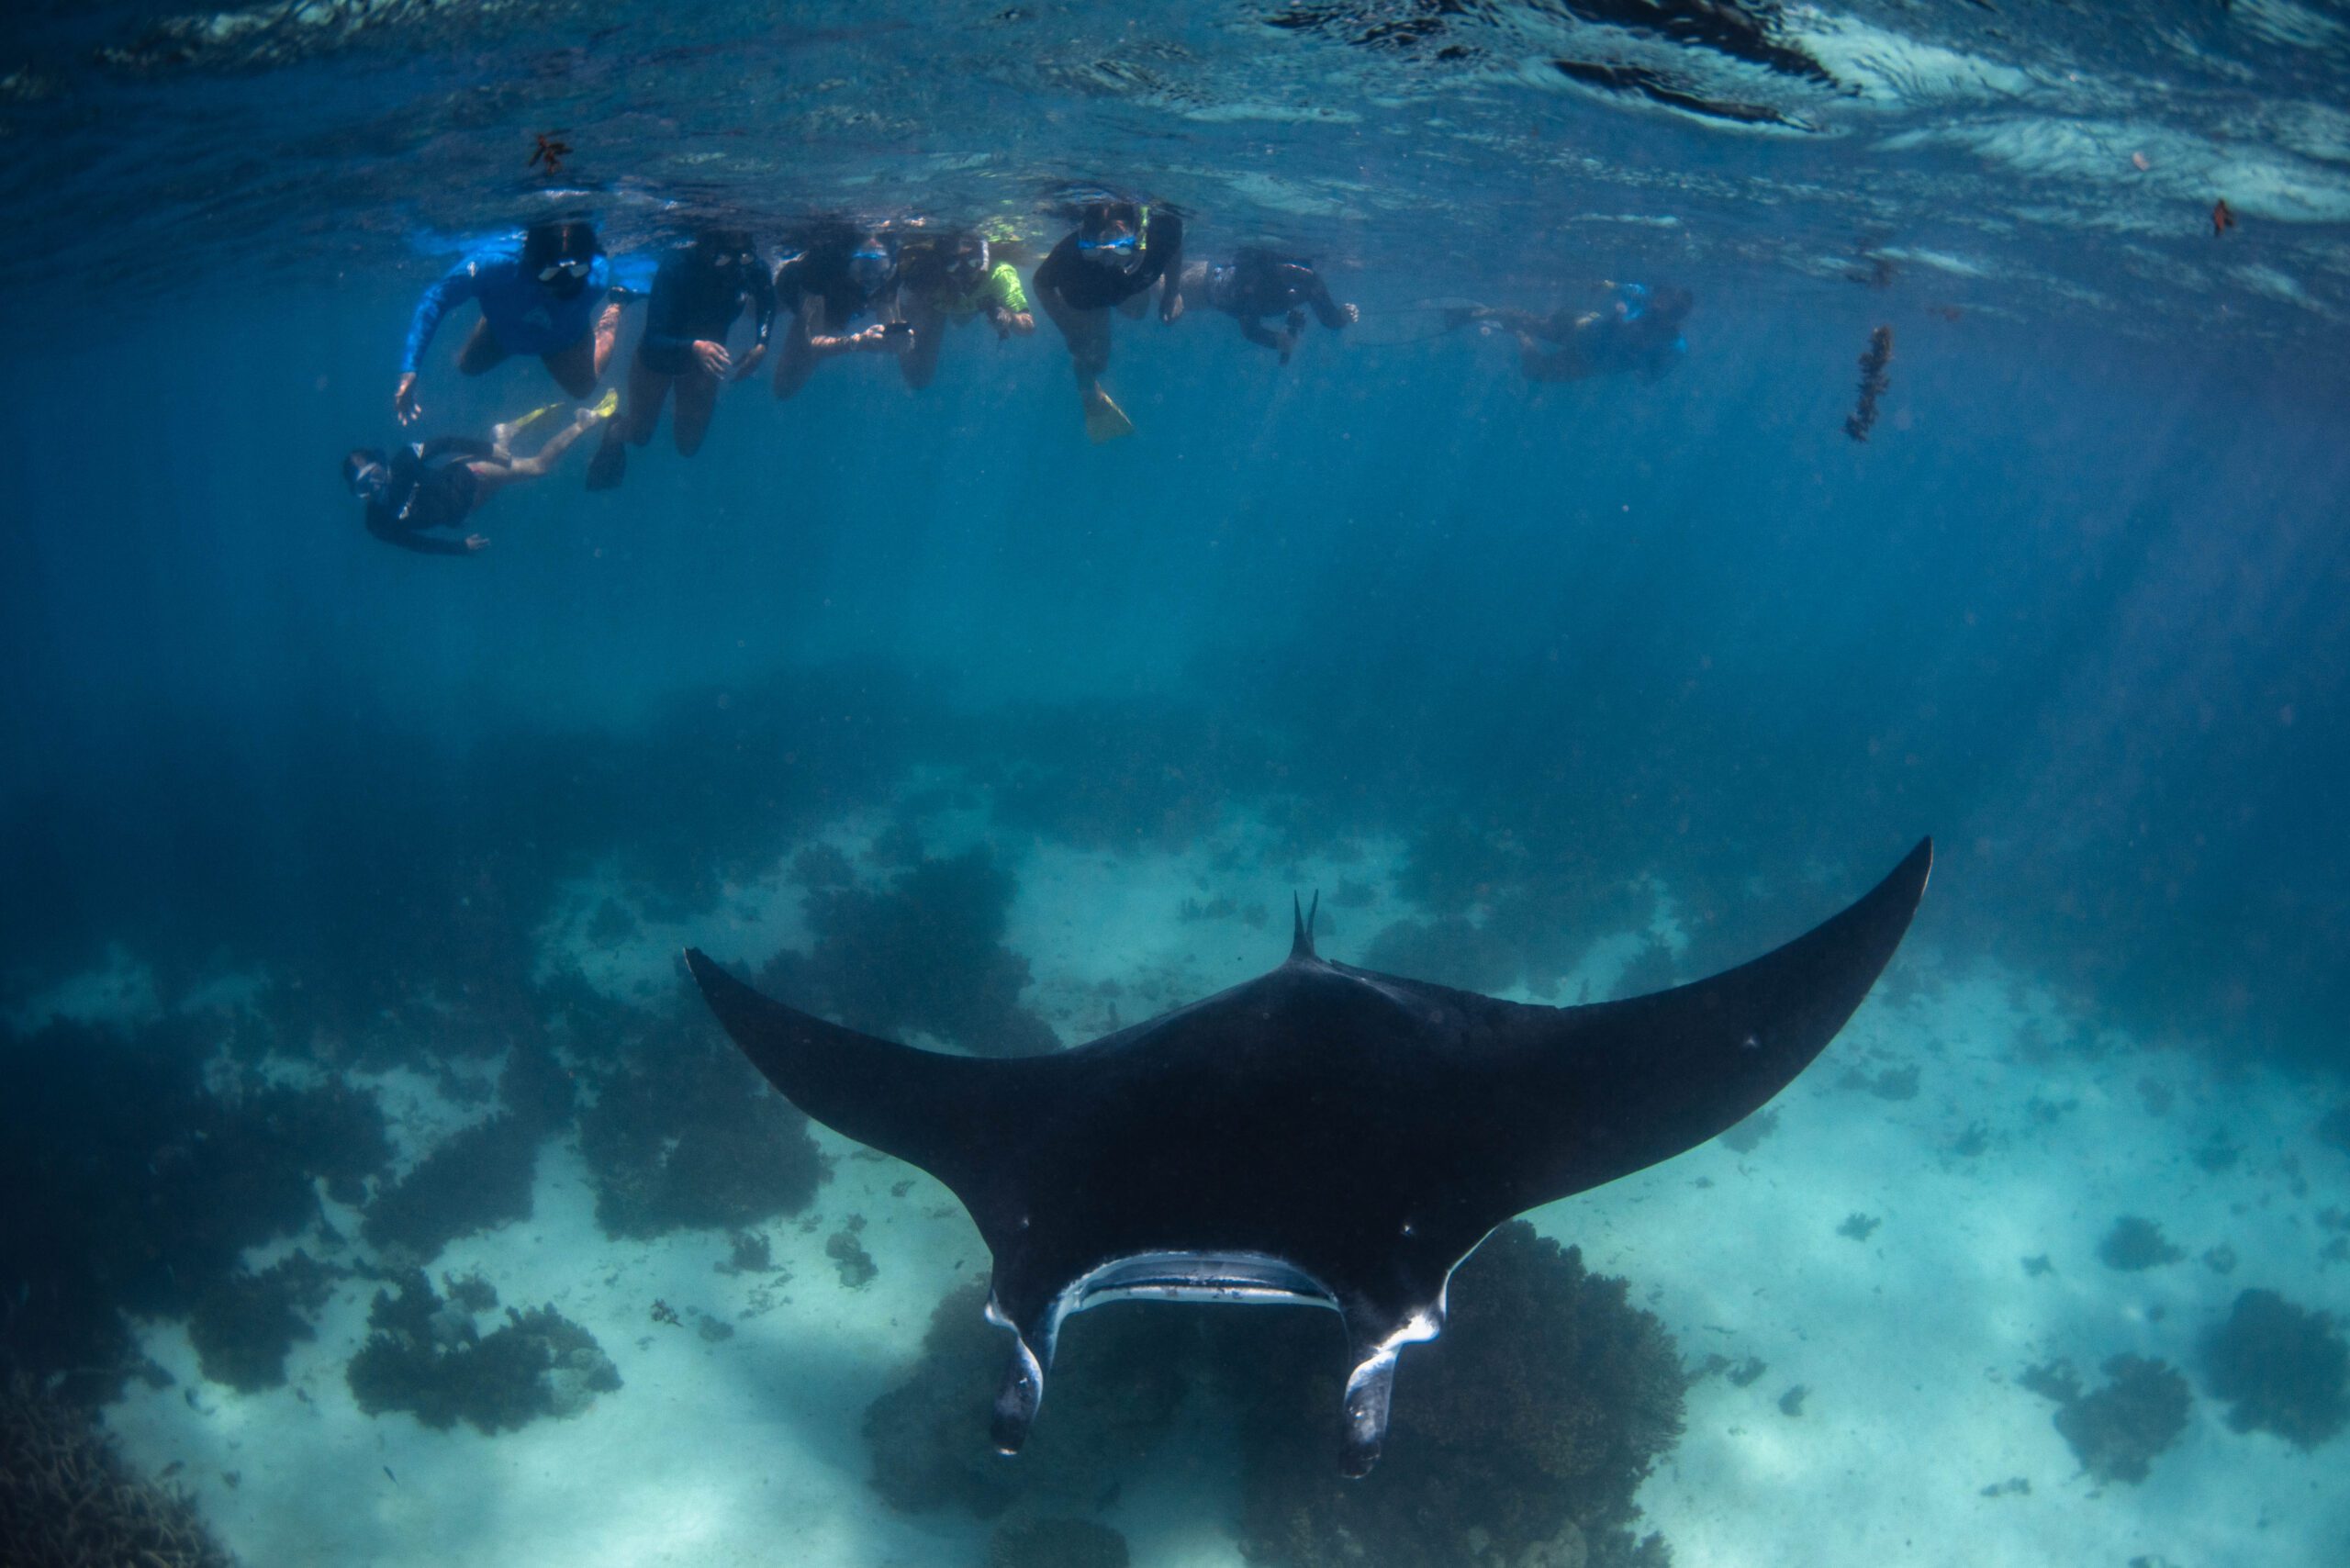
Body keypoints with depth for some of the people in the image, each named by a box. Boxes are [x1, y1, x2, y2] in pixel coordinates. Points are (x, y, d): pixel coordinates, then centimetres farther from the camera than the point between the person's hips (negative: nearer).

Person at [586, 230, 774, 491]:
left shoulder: (754, 270, -30)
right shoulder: (676, 266, -39)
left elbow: (767, 303, -4)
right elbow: (653, 340, -41)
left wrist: (761, 345, -20)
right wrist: (694, 347, -59)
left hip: (707, 350, 3)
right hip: (660, 352, -3)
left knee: (689, 445, 11)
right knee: (639, 435, 13)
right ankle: (614, 432, 50)